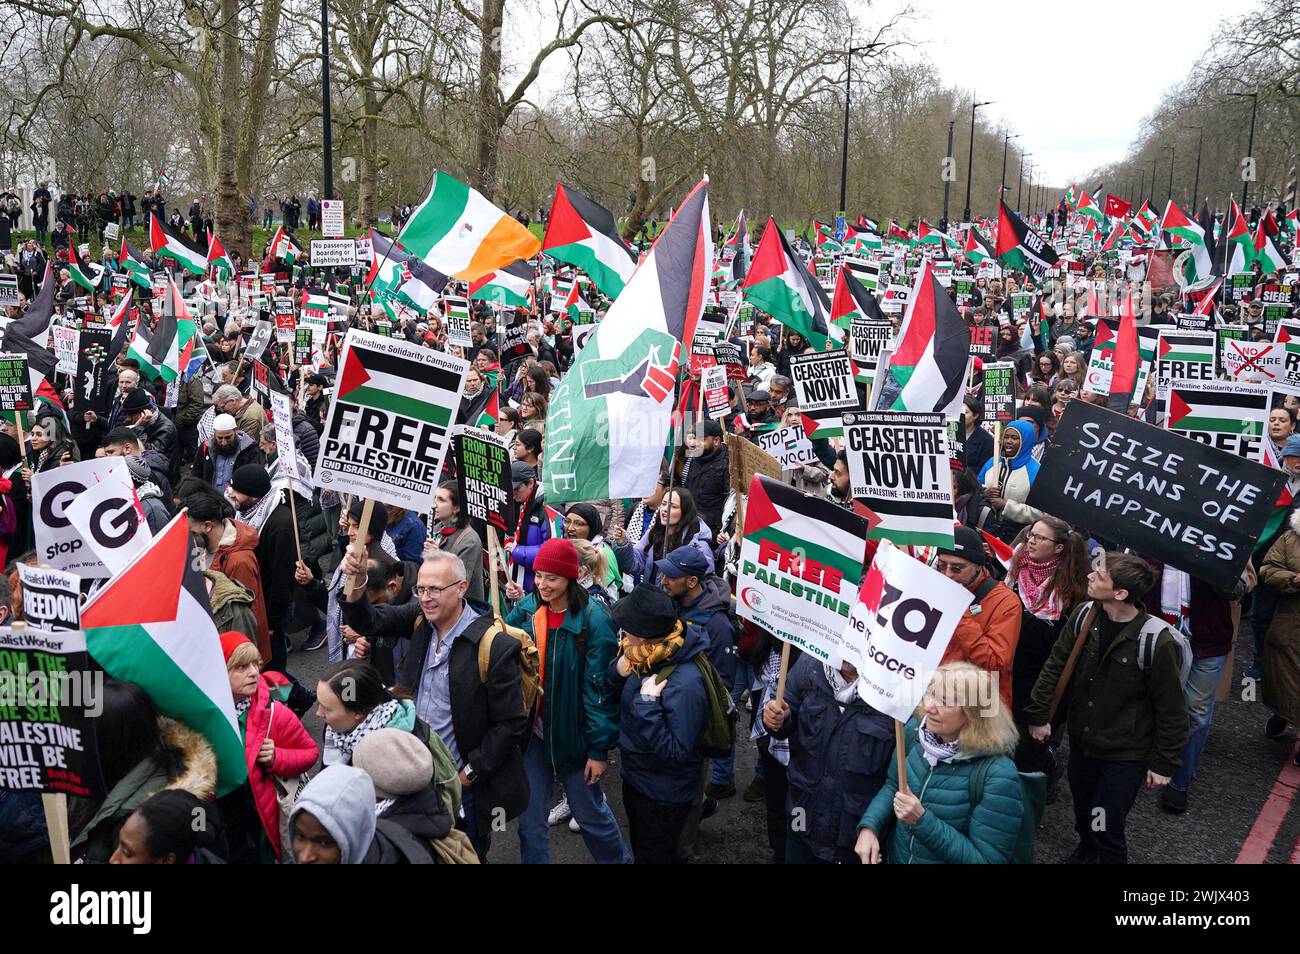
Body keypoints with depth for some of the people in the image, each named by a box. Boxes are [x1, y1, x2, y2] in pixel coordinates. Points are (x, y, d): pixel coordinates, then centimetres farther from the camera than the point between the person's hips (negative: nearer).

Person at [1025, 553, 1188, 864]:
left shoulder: (1156, 640, -24)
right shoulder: (1084, 616, -10)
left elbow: (1171, 708, -15)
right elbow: (1055, 666, 1)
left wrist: (1164, 764, -9)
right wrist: (1039, 715, 2)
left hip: (1125, 755, -5)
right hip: (1081, 743, 5)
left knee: (1106, 829, 0)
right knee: (1083, 814, 23)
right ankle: (1086, 852, 52)